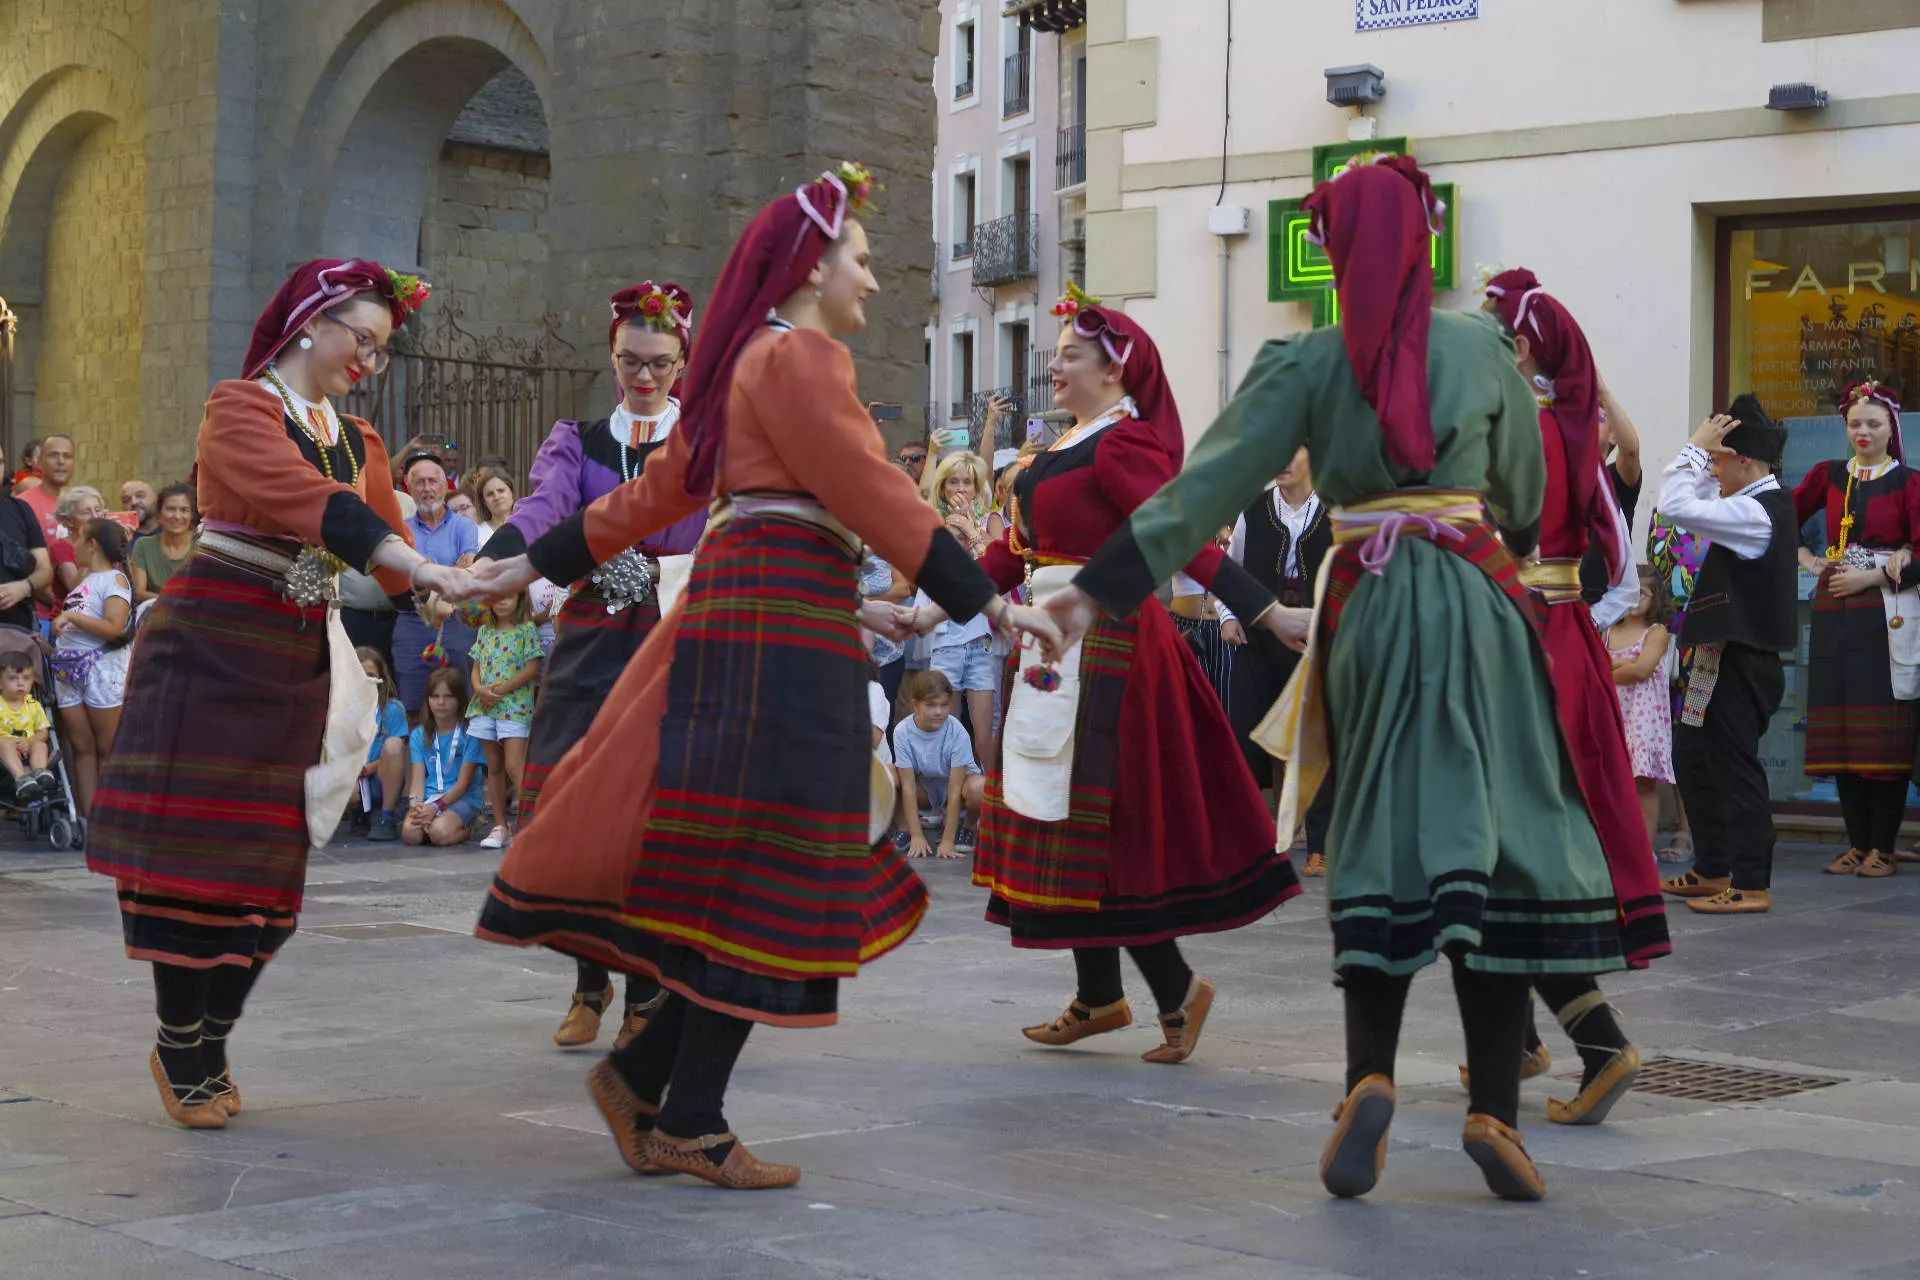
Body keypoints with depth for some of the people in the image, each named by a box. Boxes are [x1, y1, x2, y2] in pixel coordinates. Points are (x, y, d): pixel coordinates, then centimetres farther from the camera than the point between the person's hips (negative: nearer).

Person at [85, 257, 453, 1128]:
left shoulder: (360, 442, 15)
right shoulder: (242, 408, -8)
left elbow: (386, 532, 5)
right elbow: (306, 497, -24)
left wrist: (467, 582, -14)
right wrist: (419, 566, -35)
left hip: (297, 655, 7)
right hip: (213, 641, -6)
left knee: (268, 861, 5)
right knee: (197, 848, -6)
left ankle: (211, 1047, 19)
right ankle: (179, 1057, 6)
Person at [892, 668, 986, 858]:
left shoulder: (957, 733, -28)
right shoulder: (903, 731, -24)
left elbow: (955, 790, -27)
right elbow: (908, 786, -22)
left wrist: (947, 841, -29)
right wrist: (916, 836, -27)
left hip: (957, 781, -1)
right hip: (924, 788, 1)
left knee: (979, 787, -37)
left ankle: (963, 826, -3)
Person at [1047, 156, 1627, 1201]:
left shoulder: (1308, 363, 0)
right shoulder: (1483, 348, 4)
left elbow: (1210, 482, -5)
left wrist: (1102, 588, -3)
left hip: (1367, 607, 0)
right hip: (1478, 603, 0)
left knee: (1379, 847, 8)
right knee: (1494, 842, 0)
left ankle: (1369, 1079, -8)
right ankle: (1495, 1109, -3)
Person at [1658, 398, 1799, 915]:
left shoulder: (1756, 513, -18)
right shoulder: (1768, 503, 13)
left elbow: (1678, 506, -26)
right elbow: (1699, 500, 26)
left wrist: (1697, 445, -16)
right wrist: (1704, 451, 10)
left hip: (1739, 660, -10)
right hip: (1724, 655, 10)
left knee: (1734, 767, -7)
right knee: (1693, 757, 16)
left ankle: (1751, 883, -3)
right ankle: (1713, 870, 22)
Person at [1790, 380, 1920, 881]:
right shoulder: (1828, 476, 11)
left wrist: (1871, 577, -12)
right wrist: (1805, 559, 10)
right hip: (1834, 611, 4)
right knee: (1839, 726, 3)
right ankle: (1857, 842, 9)